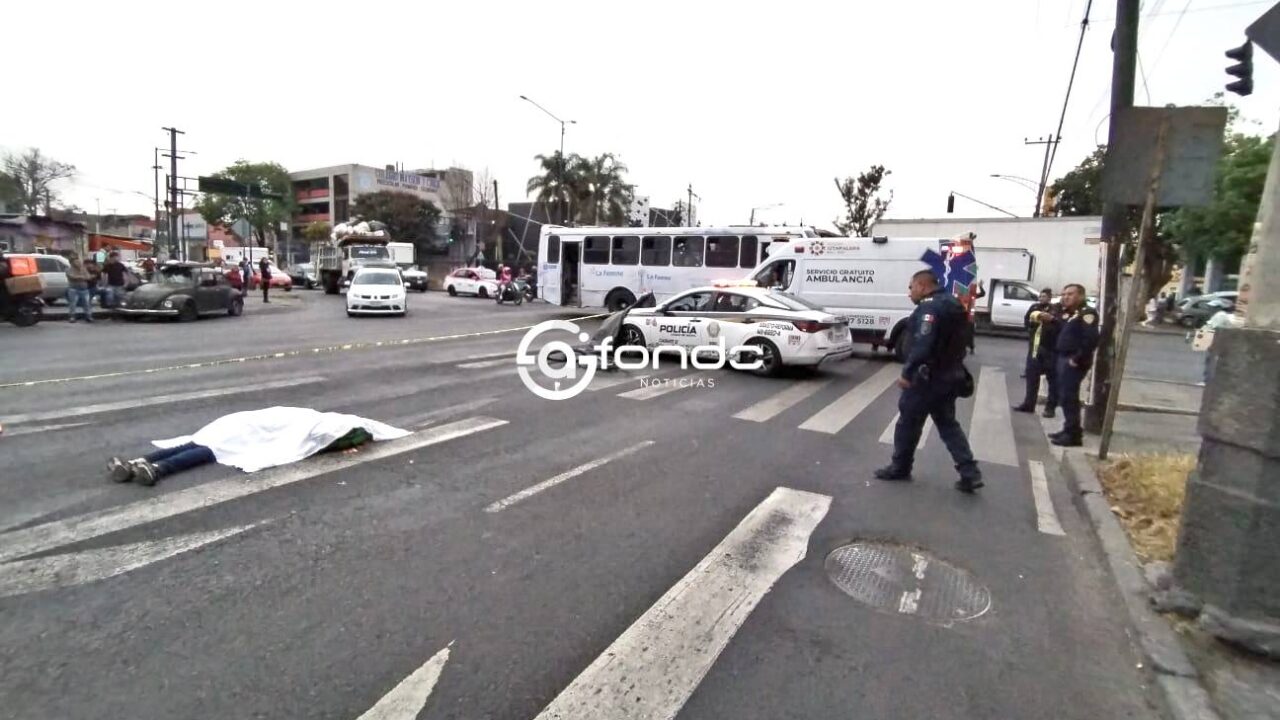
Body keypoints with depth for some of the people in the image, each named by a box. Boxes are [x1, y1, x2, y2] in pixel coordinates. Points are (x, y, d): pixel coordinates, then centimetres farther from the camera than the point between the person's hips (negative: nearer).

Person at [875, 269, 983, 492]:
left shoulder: (930, 307, -18)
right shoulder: (952, 303, 14)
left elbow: (923, 345, -28)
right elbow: (957, 340, 20)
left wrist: (907, 373, -23)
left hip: (929, 377, -10)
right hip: (950, 375, 10)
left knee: (908, 422, 4)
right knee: (947, 423, 16)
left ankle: (900, 468, 17)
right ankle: (970, 473, 11)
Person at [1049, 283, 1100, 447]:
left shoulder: (1087, 313, -12)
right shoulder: (1066, 313, 16)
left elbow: (1091, 339, -22)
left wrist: (1077, 359, -20)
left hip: (1074, 362, -9)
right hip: (1062, 359, 9)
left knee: (1069, 397, -8)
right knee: (1064, 397, 13)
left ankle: (1073, 435, -3)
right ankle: (1068, 430, 23)